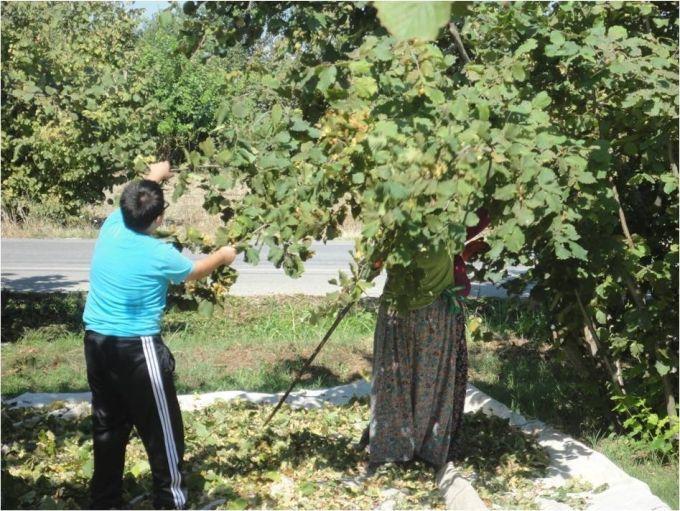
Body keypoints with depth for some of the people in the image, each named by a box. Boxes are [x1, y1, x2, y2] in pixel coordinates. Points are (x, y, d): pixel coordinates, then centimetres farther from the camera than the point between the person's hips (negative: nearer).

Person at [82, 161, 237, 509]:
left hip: (96, 341, 7)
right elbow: (195, 272, 7)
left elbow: (133, 205, 22)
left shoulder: (111, 228, -3)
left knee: (108, 425, 17)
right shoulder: (160, 255, -15)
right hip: (136, 348, -7)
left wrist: (153, 178, 38)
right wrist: (222, 256, 27)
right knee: (161, 428, 5)